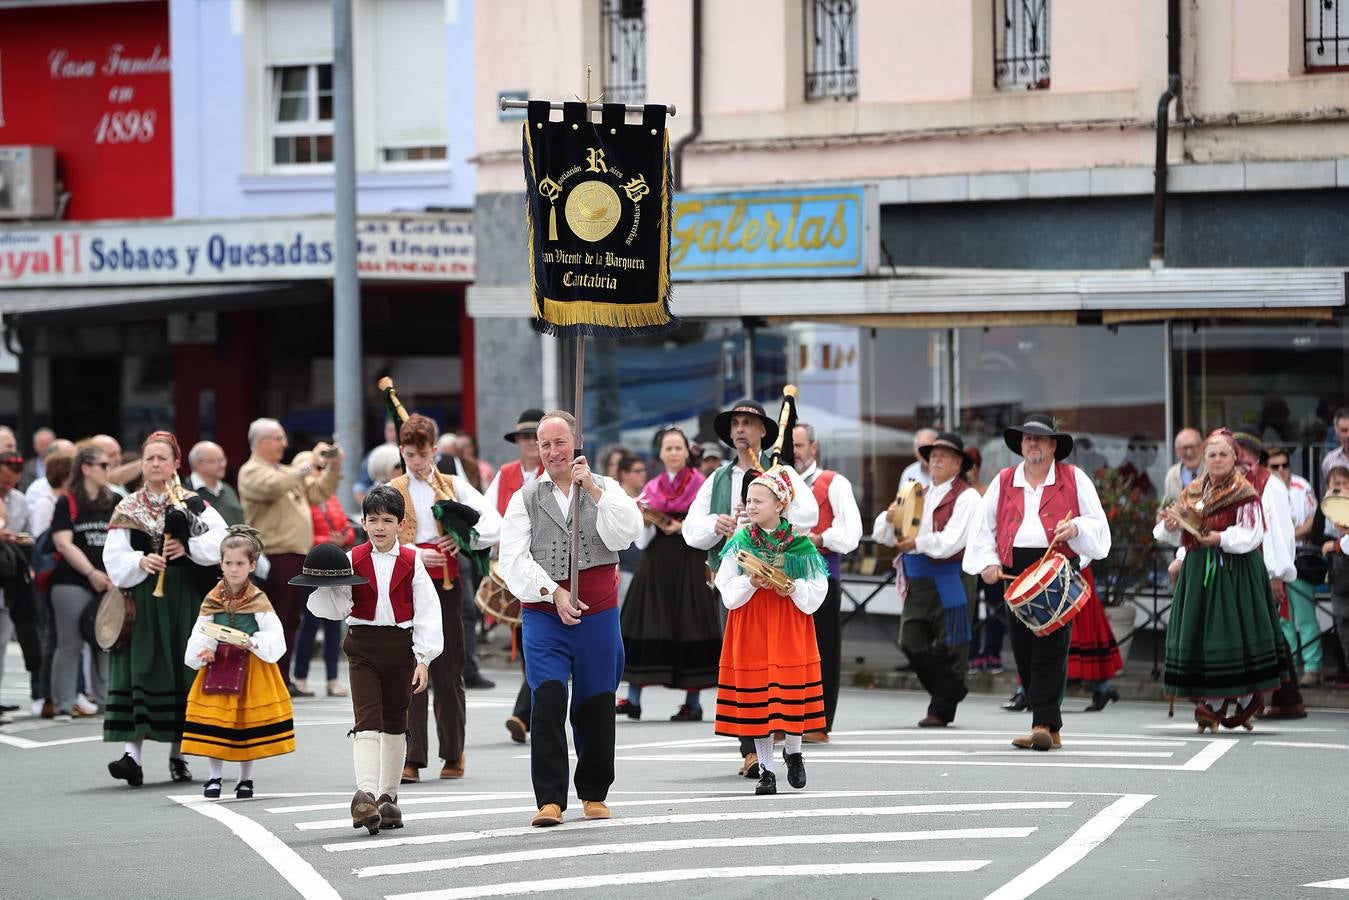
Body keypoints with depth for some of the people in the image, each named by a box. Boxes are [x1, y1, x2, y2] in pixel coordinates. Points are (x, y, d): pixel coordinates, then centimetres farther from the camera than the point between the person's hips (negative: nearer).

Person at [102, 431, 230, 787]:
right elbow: (113, 558, 0)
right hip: (141, 602, 0)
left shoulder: (193, 504, 6)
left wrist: (188, 547, -17)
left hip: (183, 602, 0)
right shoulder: (127, 510, 8)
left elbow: (223, 541, -5)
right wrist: (141, 562, -18)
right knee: (140, 671, -10)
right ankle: (132, 753, -17)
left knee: (182, 673, 3)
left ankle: (177, 754, 14)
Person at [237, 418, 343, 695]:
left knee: (291, 621, 11)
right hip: (274, 557, -9)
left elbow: (318, 492, 23)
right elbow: (274, 486, -25)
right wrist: (309, 465, -21)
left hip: (297, 557, 9)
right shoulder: (252, 472, -5)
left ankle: (283, 679, 16)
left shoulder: (287, 472, 23)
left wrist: (333, 468, 8)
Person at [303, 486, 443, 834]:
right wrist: (326, 587, -19)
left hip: (400, 645, 1)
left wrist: (423, 659, -5)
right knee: (367, 721, -13)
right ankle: (365, 795, -26)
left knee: (395, 723, 11)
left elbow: (427, 611, 0)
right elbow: (337, 608, 1)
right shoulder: (352, 560, 3)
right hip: (363, 645, -1)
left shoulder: (411, 561, 1)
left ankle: (388, 796, 23)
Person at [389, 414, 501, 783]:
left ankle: (453, 755, 15)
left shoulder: (454, 486, 11)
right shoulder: (392, 491, 9)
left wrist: (466, 536, -12)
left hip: (445, 583, 1)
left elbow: (494, 522, 4)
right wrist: (415, 555, -17)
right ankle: (411, 759, -8)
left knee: (449, 671, 4)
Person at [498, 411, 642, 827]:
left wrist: (592, 490, -16)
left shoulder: (605, 489, 8)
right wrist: (554, 593, -13)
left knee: (596, 706, 7)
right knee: (548, 703, -13)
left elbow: (627, 534, -10)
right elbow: (514, 561, -2)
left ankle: (594, 794, 23)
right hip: (543, 616, -1)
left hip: (598, 615, 1)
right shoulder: (525, 499, 7)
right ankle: (550, 800, -13)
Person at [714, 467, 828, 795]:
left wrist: (793, 588, -16)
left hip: (790, 628, -1)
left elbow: (817, 593, 2)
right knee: (755, 696, -1)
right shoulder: (740, 543, 2)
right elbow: (727, 590, 0)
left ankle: (793, 750, 24)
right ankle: (766, 768, 7)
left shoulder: (800, 544, 0)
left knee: (793, 691, -3)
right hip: (750, 630, 1)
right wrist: (752, 582, -16)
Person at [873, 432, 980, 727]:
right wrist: (890, 518, -5)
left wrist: (917, 543, -13)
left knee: (948, 647, -2)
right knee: (912, 642, 3)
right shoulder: (918, 495, 18)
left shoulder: (966, 497, -3)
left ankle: (942, 709, 6)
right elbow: (882, 535, 16)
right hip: (917, 582, 7)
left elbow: (951, 541, -15)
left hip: (949, 582, -7)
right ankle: (951, 690, 20)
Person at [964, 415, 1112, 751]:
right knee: (1024, 652, 1)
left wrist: (1076, 528, -12)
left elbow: (1097, 524, 8)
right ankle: (1050, 729, 7)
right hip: (1015, 569, 3)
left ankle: (1043, 724, -15)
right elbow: (983, 527, 16)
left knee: (1050, 648, -13)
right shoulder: (1002, 482, 15)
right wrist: (987, 562, 1)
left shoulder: (1074, 479, 8)